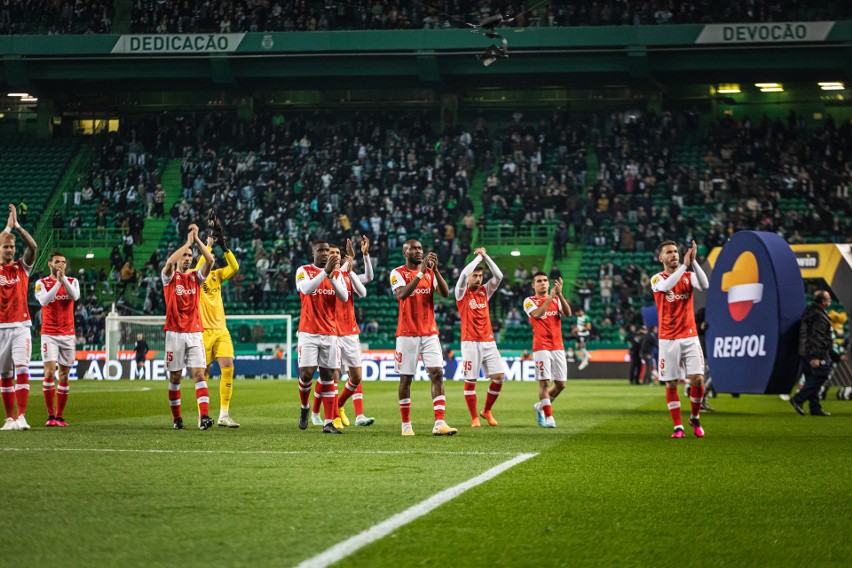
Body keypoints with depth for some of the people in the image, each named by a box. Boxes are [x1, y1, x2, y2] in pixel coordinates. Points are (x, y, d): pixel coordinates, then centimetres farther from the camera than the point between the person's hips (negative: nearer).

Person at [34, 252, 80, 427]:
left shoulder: (72, 281, 8)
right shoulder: (42, 283, 2)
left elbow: (75, 296, -12)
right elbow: (44, 301, -15)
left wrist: (63, 278, -19)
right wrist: (57, 282, -20)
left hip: (68, 335, 3)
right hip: (49, 335, -2)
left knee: (64, 375, 3)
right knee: (49, 373, -13)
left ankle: (59, 416, 9)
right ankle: (50, 416, -9)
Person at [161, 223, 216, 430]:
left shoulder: (196, 276, 11)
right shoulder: (170, 277, 3)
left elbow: (210, 260, -5)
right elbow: (170, 262, -20)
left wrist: (196, 239, -9)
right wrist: (188, 242, -15)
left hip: (195, 333, 2)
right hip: (175, 333, -2)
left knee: (199, 374, -10)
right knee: (175, 378, 4)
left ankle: (204, 417, -21)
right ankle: (177, 419, 15)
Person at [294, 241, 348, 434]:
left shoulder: (336, 274, 10)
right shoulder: (304, 271, 1)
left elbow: (344, 297, -4)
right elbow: (306, 289, -20)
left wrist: (331, 277, -17)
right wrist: (325, 272, -27)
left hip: (330, 333, 3)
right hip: (308, 332, -3)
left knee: (328, 376, 0)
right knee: (306, 373, -11)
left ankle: (328, 423, 1)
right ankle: (304, 407, 19)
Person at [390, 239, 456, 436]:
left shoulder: (430, 272, 9)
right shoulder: (398, 273, -2)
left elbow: (445, 293, -5)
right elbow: (402, 294, -21)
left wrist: (435, 270, -17)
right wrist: (421, 272, -26)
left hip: (430, 333, 3)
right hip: (407, 334, -3)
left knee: (437, 374, -9)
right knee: (406, 378, 2)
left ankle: (439, 423, -14)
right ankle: (406, 424, 13)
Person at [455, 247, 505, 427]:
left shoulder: (485, 291, 13)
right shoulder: (462, 293, 0)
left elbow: (498, 276, 1)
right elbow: (464, 273, -17)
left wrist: (485, 256, -2)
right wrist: (478, 257, -6)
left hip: (488, 341, 4)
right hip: (470, 343, -4)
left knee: (499, 377, -4)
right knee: (470, 380, -4)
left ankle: (487, 411, 14)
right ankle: (474, 418, 3)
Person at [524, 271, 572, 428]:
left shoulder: (557, 300, 14)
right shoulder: (529, 301, 4)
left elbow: (568, 314, -5)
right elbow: (537, 314, -17)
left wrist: (559, 294, -15)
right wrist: (550, 297, -18)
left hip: (558, 347, 4)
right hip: (541, 348, -4)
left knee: (561, 384, 5)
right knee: (544, 383, -10)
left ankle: (541, 406, 28)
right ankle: (549, 418, -4)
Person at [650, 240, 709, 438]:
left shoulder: (688, 277, 7)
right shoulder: (657, 279, 0)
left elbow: (704, 285, -15)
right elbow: (666, 286, -24)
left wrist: (693, 261, -23)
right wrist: (684, 265, -27)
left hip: (690, 336, 1)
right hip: (668, 340, -1)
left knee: (697, 379, -8)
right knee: (671, 383, -1)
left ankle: (695, 418, 15)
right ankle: (678, 426, 8)